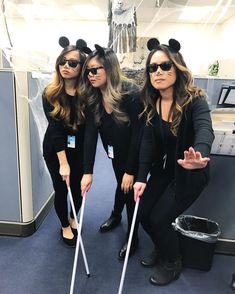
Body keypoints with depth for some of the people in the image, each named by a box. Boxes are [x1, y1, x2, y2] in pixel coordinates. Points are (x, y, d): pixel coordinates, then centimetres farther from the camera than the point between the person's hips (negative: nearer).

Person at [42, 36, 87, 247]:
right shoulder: (50, 94, -12)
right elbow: (55, 128, -17)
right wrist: (63, 162, -21)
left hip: (80, 149, 1)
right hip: (55, 150, 0)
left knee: (78, 188, 11)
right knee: (61, 189, 8)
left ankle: (73, 218, 43)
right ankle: (65, 226, 36)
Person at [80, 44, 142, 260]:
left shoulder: (132, 94, -30)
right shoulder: (94, 97, -13)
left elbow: (137, 134, -26)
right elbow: (90, 134, -18)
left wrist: (131, 170, -23)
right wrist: (88, 171, -21)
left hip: (135, 152, -5)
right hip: (116, 151, 5)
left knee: (130, 188, 4)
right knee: (120, 184, 23)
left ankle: (132, 237, 25)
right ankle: (116, 216, 51)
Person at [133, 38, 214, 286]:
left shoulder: (194, 100, -23)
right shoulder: (151, 102, -7)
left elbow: (204, 131, -43)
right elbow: (148, 141, -11)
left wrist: (200, 156, -66)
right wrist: (141, 178, -19)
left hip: (189, 172, -5)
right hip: (163, 169, 5)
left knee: (159, 217, -7)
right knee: (143, 213, 4)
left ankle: (173, 263, 25)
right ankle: (162, 249, 37)